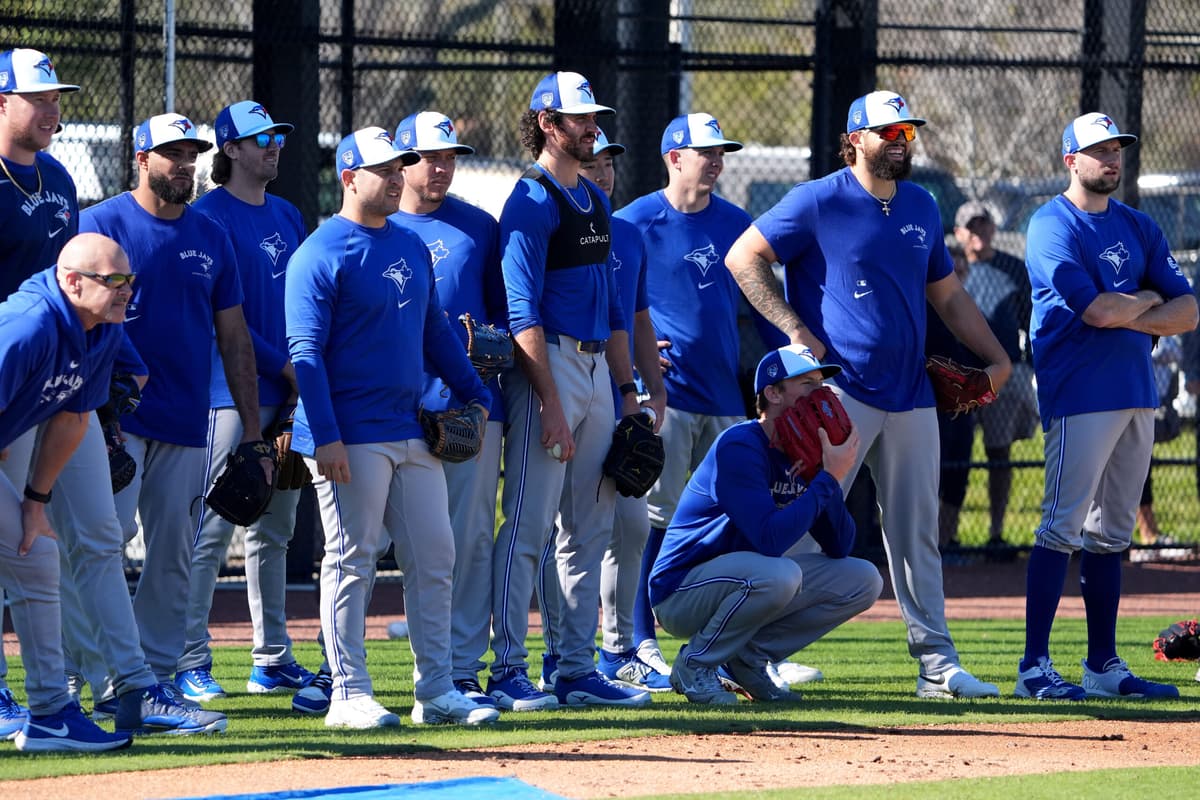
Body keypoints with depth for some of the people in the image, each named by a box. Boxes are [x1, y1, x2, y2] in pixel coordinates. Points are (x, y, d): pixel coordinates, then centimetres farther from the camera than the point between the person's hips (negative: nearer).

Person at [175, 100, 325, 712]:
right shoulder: (212, 215, -7)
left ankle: (272, 660, 17)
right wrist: (284, 366, -13)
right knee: (212, 528, -9)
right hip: (231, 391, -8)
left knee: (275, 530, 11)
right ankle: (191, 664, -8)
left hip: (285, 391, 8)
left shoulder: (286, 216, 17)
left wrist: (303, 374, 3)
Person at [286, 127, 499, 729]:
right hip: (352, 438, -7)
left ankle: (435, 690, 11)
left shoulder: (412, 248, 15)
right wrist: (324, 437, -20)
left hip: (413, 430, 7)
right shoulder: (321, 254, -8)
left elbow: (435, 330, 23)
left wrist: (473, 394, 13)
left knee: (434, 558, 6)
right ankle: (349, 695, 1)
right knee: (351, 561, -3)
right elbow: (305, 351, -13)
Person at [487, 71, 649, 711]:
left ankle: (578, 670, 15)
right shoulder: (531, 201, -9)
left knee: (589, 531, 10)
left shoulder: (595, 201, 18)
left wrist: (627, 388, 16)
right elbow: (523, 310, -15)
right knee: (527, 528, -9)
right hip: (548, 366, -9)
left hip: (597, 366, 9)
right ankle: (509, 673, -8)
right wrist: (550, 400, -21)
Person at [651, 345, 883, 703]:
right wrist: (829, 478, -26)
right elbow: (770, 540, -33)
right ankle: (695, 663, -14)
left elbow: (839, 548, 0)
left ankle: (747, 658, 4)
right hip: (680, 592, -8)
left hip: (744, 584, 8)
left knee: (863, 580, 1)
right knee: (779, 574, -36)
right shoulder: (739, 446, -21)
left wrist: (830, 473, -13)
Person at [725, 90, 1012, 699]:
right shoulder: (819, 202, -5)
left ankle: (937, 663, 11)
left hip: (910, 397, 6)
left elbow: (947, 293, 23)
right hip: (841, 391, -6)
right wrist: (796, 332, -13)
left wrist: (996, 357, 13)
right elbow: (744, 257, -6)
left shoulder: (921, 207, 14)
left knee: (916, 532, 8)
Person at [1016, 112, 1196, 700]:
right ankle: (1035, 668, -11)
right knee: (1063, 528, -11)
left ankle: (1104, 665, 13)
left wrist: (1128, 316, -8)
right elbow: (1096, 308, -18)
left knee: (1110, 535, 10)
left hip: (1136, 394, 7)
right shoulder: (1053, 226, -6)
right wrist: (1147, 300, 1)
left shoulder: (1138, 228, 16)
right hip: (1080, 394, -7)